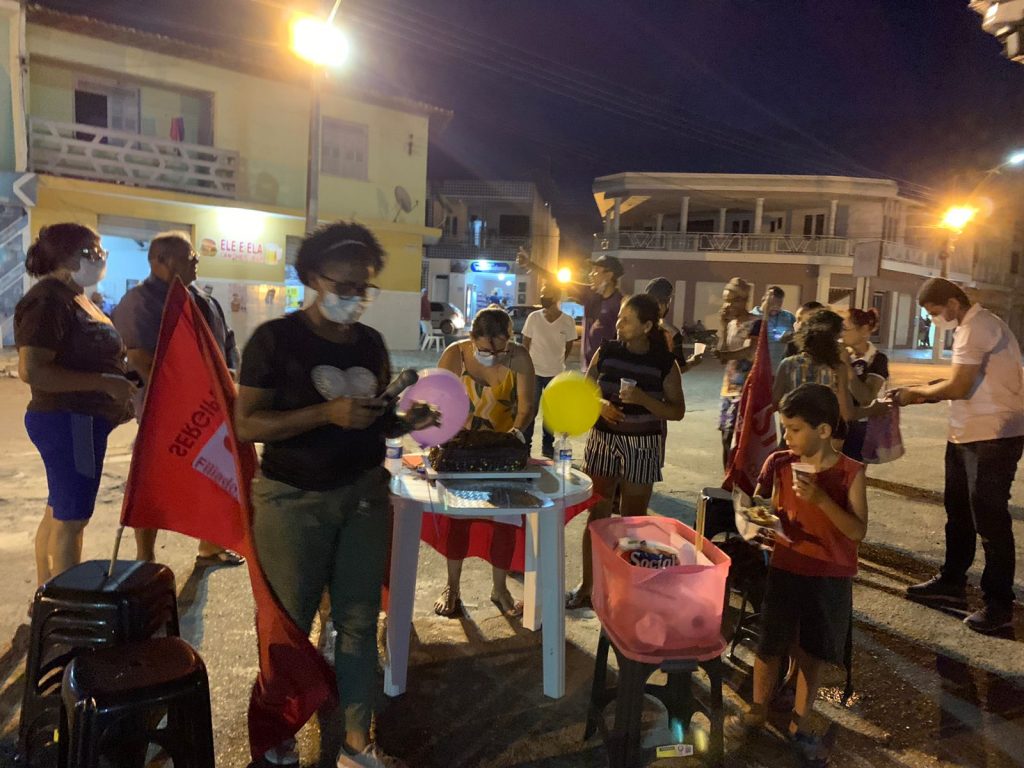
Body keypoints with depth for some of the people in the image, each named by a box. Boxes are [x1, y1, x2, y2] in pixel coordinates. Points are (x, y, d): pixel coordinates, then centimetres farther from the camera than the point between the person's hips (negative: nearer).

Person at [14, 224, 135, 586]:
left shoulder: (75, 297, 15)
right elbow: (32, 370, -25)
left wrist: (117, 399, 15)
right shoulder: (48, 300, -16)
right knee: (72, 516, -2)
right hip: (68, 422, -10)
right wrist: (105, 383, -25)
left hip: (79, 420, 10)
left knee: (59, 512, 17)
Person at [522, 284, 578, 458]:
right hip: (534, 372, -1)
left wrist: (558, 362, 8)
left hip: (556, 374, 1)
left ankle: (547, 446, 29)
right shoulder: (533, 318, -9)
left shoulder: (568, 321, -9)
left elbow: (569, 346, 6)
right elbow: (525, 344, -1)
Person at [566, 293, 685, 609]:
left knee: (633, 520, 8)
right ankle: (587, 586, 19)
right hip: (603, 440, 2)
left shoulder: (664, 363, -8)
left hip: (643, 447, -2)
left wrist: (643, 399, -21)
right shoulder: (606, 351, -2)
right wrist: (600, 404, -13)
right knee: (597, 516, 7)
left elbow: (677, 411, -6)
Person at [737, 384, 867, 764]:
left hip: (831, 578, -1)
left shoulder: (850, 472, -11)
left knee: (813, 653, 12)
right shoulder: (779, 464, -7)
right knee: (770, 647, 9)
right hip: (786, 570, 1)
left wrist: (821, 498, -26)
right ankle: (757, 711, 34)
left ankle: (799, 725, 31)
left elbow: (858, 531, -14)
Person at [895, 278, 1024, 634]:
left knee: (989, 518, -3)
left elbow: (957, 387, -21)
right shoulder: (972, 326, 14)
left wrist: (917, 391, -7)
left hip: (993, 437, -11)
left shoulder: (977, 328, -18)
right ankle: (951, 582, 33)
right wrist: (924, 394, 5)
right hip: (968, 434, 11)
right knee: (959, 512, 19)